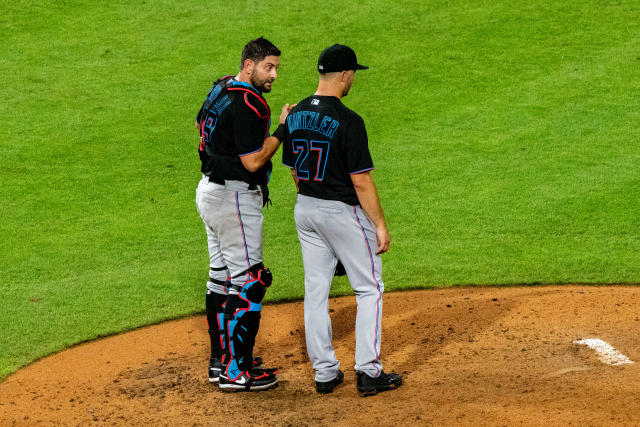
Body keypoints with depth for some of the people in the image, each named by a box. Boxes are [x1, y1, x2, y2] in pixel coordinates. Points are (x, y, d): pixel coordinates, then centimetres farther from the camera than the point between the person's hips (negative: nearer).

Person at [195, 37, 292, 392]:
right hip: (235, 198, -11)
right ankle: (236, 372, -5)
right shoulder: (248, 104, -22)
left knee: (222, 276, 16)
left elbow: (201, 123, 25)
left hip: (209, 189, 11)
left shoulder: (221, 87, 9)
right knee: (247, 280, -6)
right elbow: (253, 162, -22)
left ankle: (220, 361, 23)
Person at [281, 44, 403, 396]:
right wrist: (380, 224, -12)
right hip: (343, 212, -7)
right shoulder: (347, 121, -20)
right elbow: (361, 181, -19)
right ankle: (368, 372, 3)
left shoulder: (295, 115, 2)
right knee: (369, 289, 6)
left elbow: (294, 171, 11)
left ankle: (324, 372, 14)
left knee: (316, 290, 11)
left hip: (305, 209, 7)